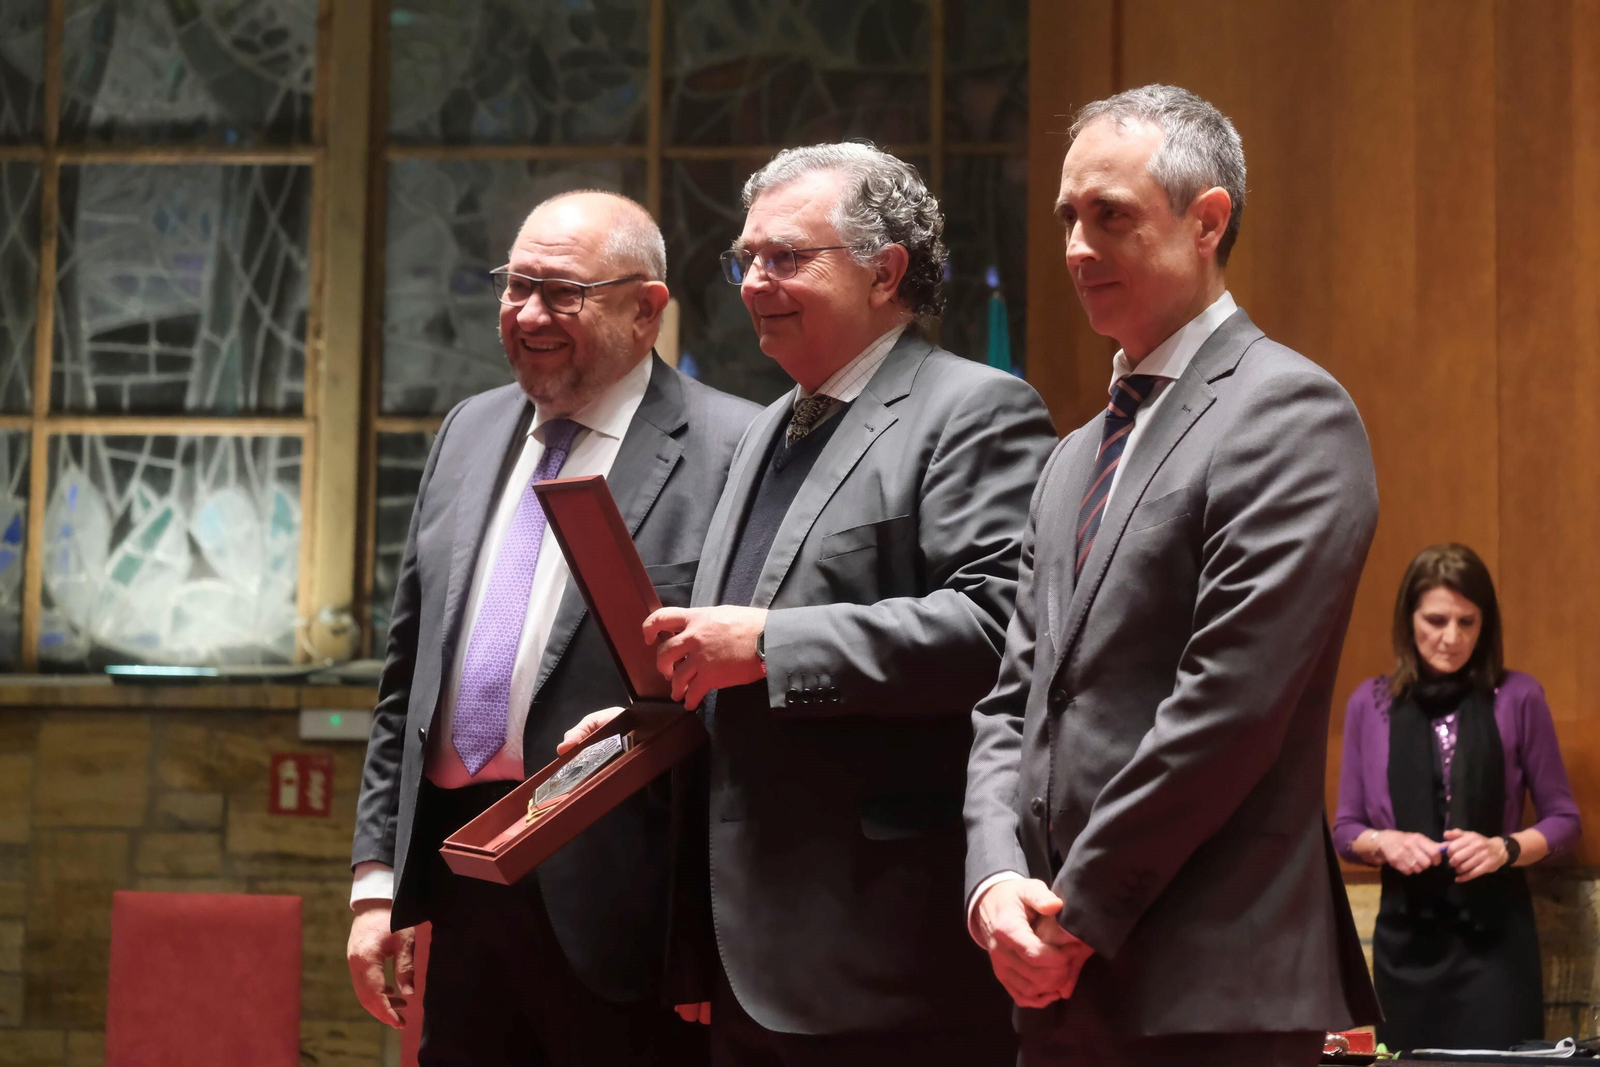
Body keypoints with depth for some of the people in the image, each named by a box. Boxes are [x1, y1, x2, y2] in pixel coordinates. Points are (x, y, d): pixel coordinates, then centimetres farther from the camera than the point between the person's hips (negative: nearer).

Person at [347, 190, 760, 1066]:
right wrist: (378, 875, 12)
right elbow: (407, 672, 16)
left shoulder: (729, 451, -9)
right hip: (464, 890, 6)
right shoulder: (468, 432, 13)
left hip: (618, 911, -6)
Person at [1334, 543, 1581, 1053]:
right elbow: (1345, 830, 10)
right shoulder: (1370, 703, 4)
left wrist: (1504, 849, -14)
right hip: (1406, 934, 2)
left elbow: (1563, 818, 4)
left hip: (1495, 932, -2)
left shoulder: (1517, 697, -1)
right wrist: (1385, 843, -11)